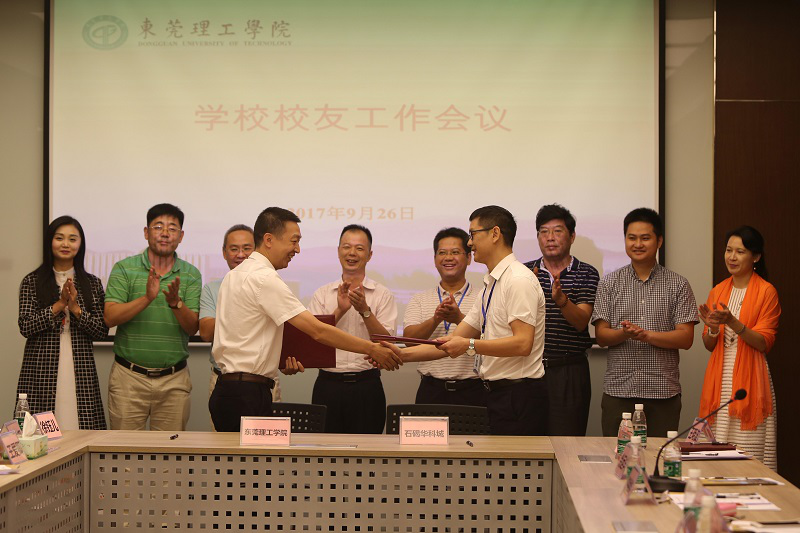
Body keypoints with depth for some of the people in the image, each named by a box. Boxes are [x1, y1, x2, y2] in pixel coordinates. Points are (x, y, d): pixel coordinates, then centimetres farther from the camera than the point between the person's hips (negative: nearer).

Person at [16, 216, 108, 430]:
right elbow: (25, 327, -4)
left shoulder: (92, 284, 10)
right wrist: (59, 304, -9)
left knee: (82, 429, -4)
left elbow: (102, 332, 4)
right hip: (41, 371, -1)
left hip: (80, 372, 1)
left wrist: (76, 308, -9)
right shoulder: (32, 282, 7)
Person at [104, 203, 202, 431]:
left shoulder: (191, 275, 6)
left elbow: (192, 328, -2)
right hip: (129, 377, -1)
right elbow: (110, 317, -10)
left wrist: (176, 303, -21)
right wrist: (147, 298, -23)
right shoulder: (124, 269, 1)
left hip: (174, 380, 2)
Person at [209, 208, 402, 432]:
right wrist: (372, 349, -13)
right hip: (248, 395, -10)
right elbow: (318, 331, -18)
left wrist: (279, 361, 7)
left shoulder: (235, 274, 16)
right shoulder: (264, 279, -15)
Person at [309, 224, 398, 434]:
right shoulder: (322, 294, 9)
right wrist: (340, 310, -12)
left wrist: (364, 310, -15)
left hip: (366, 385, -1)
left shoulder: (382, 295, 5)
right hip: (328, 383, 1)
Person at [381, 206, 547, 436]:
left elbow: (522, 343, -21)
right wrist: (402, 354, 8)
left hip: (519, 396, -9)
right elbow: (454, 342, 16)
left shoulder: (519, 280, -11)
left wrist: (470, 345, -21)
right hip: (499, 393, 9)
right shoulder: (491, 285, 19)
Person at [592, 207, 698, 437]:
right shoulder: (609, 283, 9)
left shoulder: (678, 285, 6)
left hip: (663, 392, -1)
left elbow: (686, 338, -1)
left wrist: (647, 334, -15)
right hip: (618, 390, 1)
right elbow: (601, 336, 4)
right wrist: (624, 333, -17)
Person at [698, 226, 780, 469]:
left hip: (749, 380, -5)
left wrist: (732, 322, -21)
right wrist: (713, 329, -7)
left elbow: (764, 343, -8)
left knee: (750, 457, -6)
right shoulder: (718, 291, 13)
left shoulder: (766, 291, -2)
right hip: (720, 379, 5)